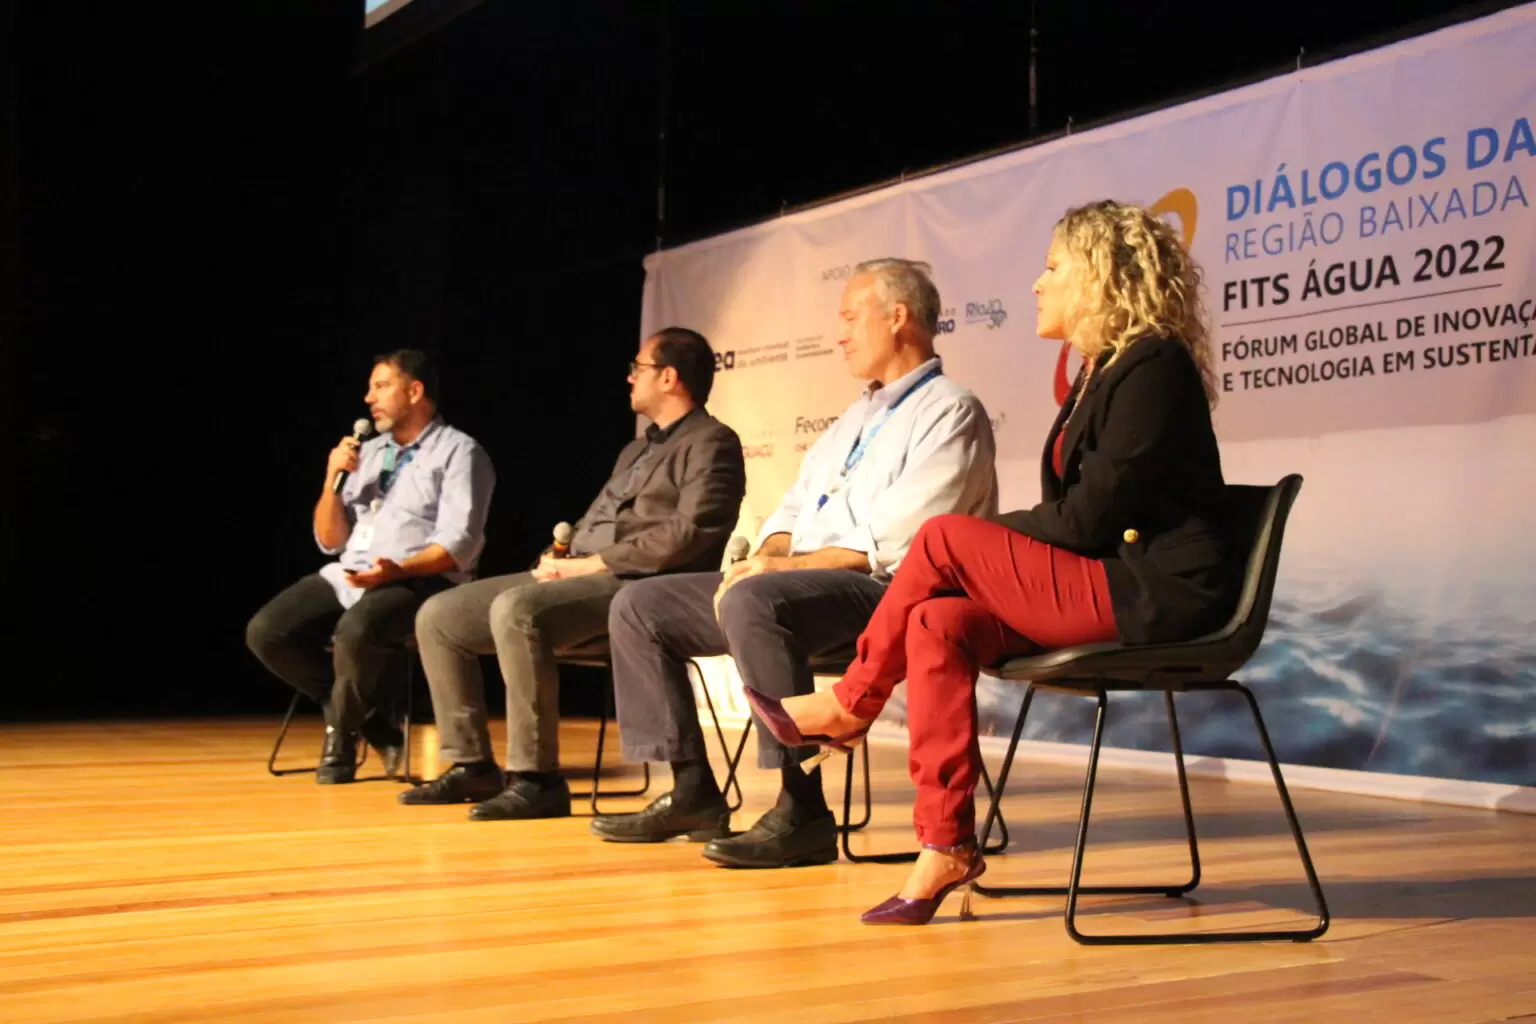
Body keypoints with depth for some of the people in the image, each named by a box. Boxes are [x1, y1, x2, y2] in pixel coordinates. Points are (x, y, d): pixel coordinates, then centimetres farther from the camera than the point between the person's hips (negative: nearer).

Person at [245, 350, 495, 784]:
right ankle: (363, 717, -2)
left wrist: (398, 569, -27)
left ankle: (341, 732, -8)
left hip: (420, 581, -7)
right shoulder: (369, 452, 19)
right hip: (347, 577, 7)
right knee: (266, 631, -15)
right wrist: (333, 478, 2)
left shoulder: (459, 452, 0)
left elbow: (458, 544, -12)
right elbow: (331, 541, 16)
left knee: (354, 632, -36)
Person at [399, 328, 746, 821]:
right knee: (438, 615, 0)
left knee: (516, 609, -35)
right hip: (581, 575, 10)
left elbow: (689, 533, -17)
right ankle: (471, 765, 3)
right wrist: (559, 556, 3)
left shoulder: (711, 443, -3)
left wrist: (591, 563, -16)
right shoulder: (635, 449, 26)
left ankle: (537, 779, -29)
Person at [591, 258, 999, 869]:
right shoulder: (857, 417, 25)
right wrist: (764, 557, -1)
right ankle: (692, 794, 3)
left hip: (882, 591, -9)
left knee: (752, 603, -38)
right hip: (798, 580, 10)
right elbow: (795, 507, 22)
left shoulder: (949, 412, -5)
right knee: (639, 607, 3)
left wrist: (785, 566, -17)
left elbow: (898, 543, -17)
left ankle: (802, 813, -31)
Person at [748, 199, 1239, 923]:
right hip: (1105, 586, 9)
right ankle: (946, 847, -14)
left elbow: (1090, 518, -16)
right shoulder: (1102, 371, 19)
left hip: (1153, 594, -9)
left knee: (944, 539, -17)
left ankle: (849, 705, 3)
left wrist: (985, 536, -4)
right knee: (938, 625, -12)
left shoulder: (1153, 365, -11)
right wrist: (991, 543, 2)